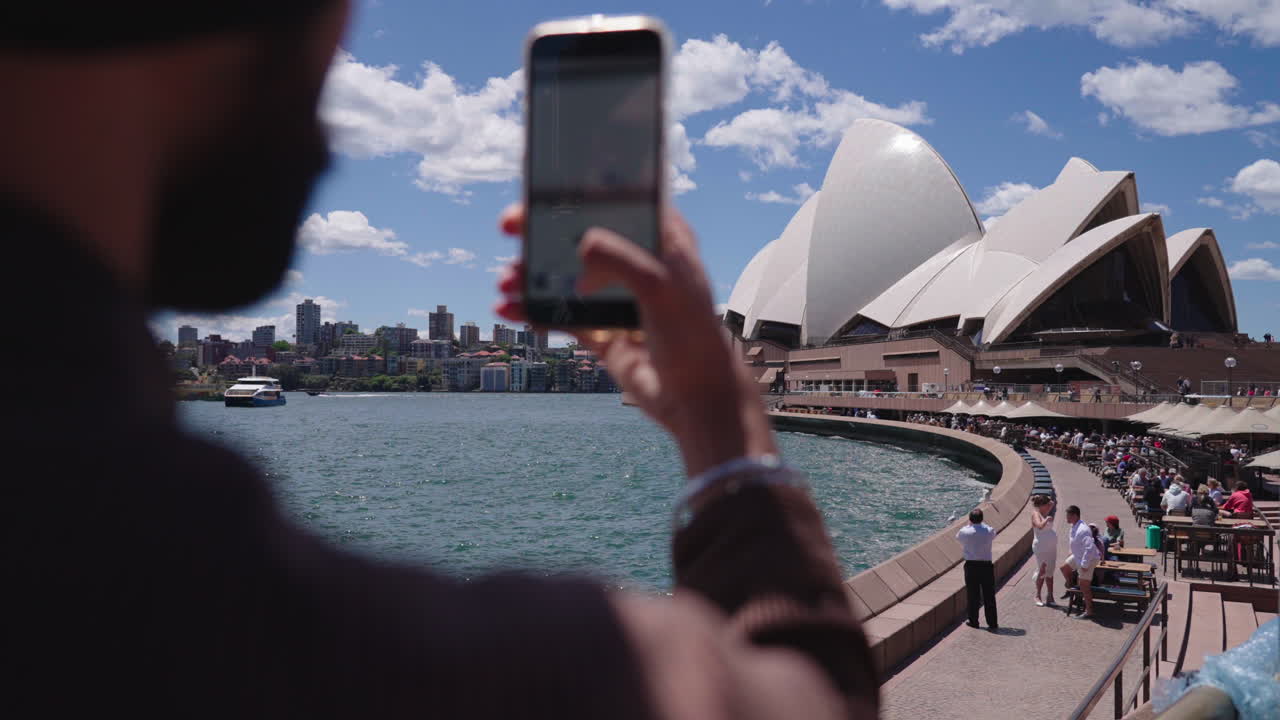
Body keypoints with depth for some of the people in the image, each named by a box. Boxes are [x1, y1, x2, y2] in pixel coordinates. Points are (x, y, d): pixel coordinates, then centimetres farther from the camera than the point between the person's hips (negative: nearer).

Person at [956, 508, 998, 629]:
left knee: (972, 595, 9)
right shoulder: (989, 531, -8)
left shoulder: (965, 532, -10)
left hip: (971, 566, -1)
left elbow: (958, 536, 11)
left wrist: (969, 525, 18)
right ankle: (993, 623, 13)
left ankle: (973, 621, 15)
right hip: (986, 566, 1)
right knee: (989, 595, 8)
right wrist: (982, 524, 18)